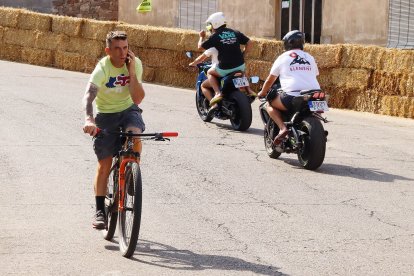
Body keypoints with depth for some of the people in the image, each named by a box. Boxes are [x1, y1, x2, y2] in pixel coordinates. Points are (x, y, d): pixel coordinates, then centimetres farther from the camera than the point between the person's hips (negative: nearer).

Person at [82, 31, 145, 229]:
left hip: (128, 110, 2)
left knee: (134, 136, -32)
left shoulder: (135, 64, -13)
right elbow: (88, 96, -37)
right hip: (106, 115, -2)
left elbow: (137, 99, -17)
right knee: (104, 164, -3)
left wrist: (131, 72, -26)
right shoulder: (102, 69, -23)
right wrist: (89, 119, -56)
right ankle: (100, 211, 7)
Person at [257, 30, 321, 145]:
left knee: (270, 104, 16)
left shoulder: (283, 58, 12)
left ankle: (282, 128, -7)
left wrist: (262, 93, 37)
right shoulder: (310, 58, 21)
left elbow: (270, 80, 18)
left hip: (292, 95, -4)